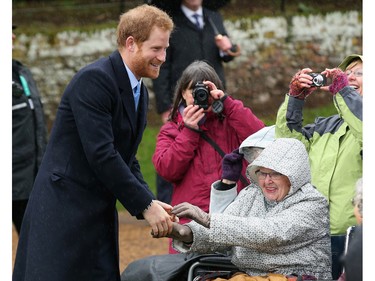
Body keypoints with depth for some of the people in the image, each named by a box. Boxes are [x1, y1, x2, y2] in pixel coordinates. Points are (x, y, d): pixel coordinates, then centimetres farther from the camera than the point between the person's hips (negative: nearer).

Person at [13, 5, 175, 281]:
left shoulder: (139, 92, 15)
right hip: (64, 212, -9)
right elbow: (100, 154, -21)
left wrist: (150, 202, 1)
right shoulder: (94, 79, -15)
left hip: (100, 215, 9)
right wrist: (145, 206, -18)